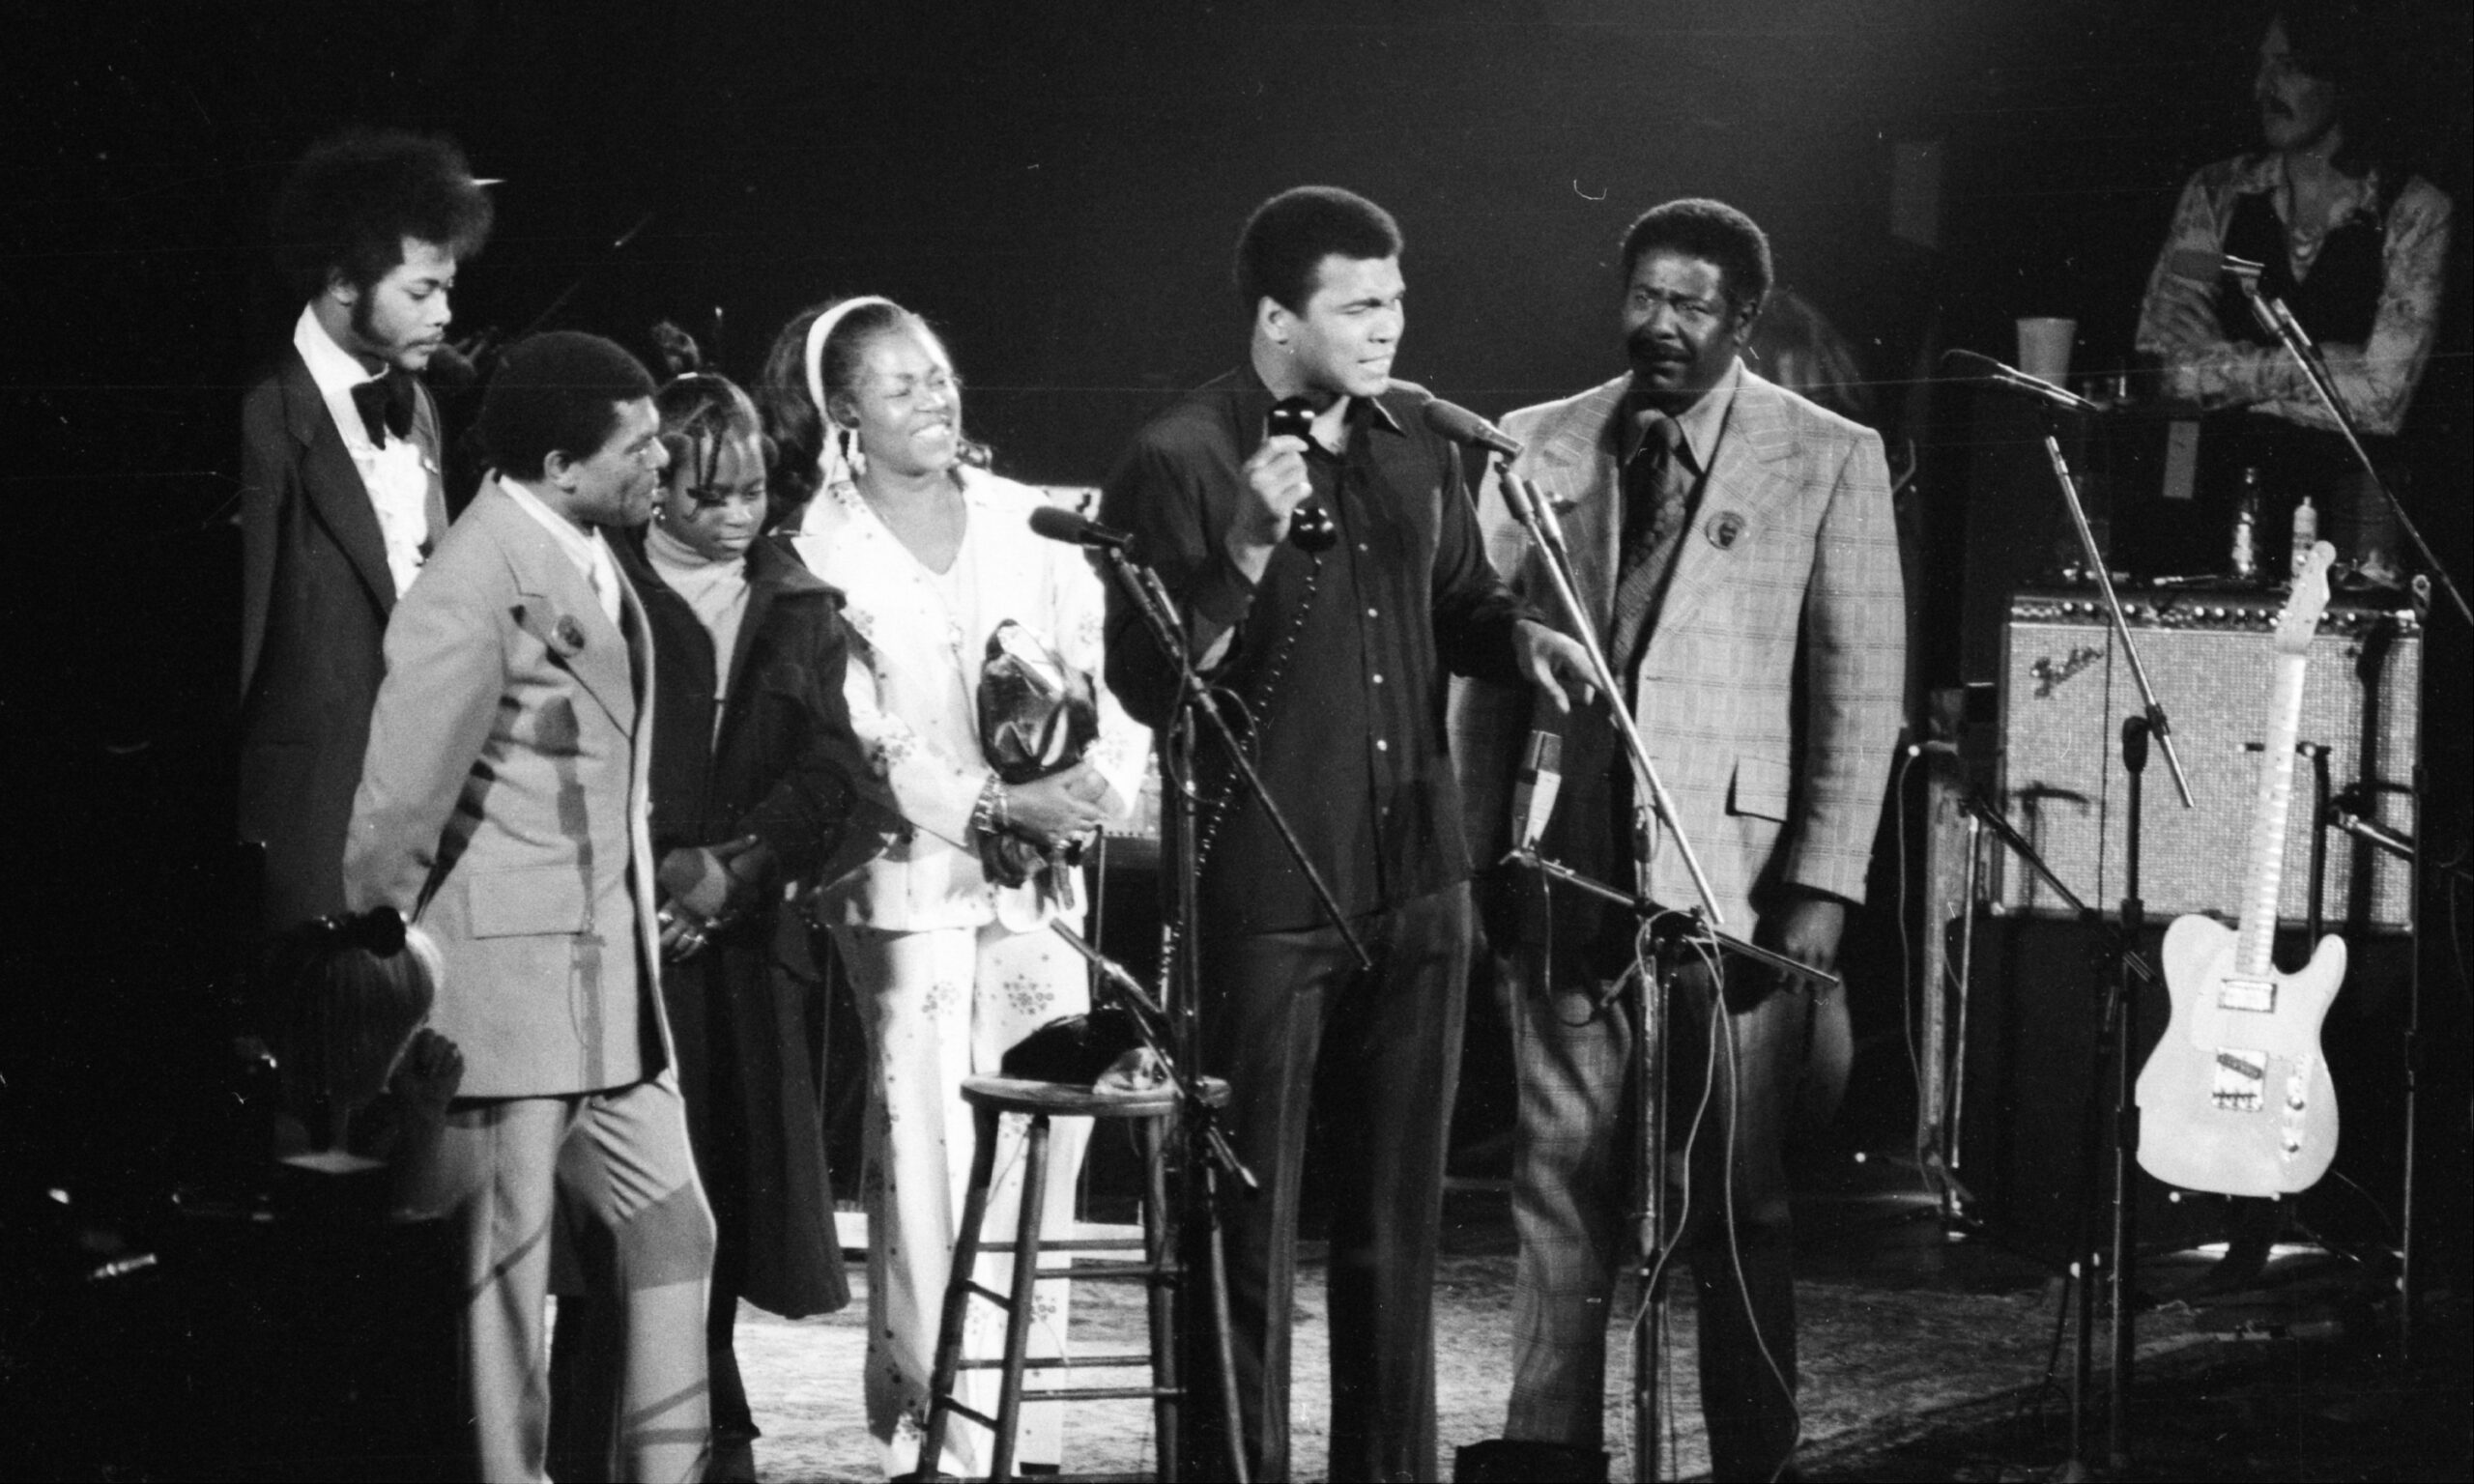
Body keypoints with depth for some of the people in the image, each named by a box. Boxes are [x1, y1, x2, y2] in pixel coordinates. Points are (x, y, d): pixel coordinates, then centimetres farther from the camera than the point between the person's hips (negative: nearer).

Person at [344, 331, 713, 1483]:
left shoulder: (594, 562, 10)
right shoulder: (475, 590, -18)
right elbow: (399, 806, -17)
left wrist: (645, 924, 15)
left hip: (614, 984, 9)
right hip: (508, 985, -9)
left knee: (667, 1237, 11)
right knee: (505, 1270, 0)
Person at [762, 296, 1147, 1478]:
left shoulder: (1027, 521, 11)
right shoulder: (823, 549, 0)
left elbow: (1102, 670, 9)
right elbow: (857, 734, -6)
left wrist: (1099, 782, -11)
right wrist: (994, 807, -16)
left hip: (1041, 874, 4)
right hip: (911, 883, -3)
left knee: (1042, 1142, 1)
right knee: (929, 1157, -7)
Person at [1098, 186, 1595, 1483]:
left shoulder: (1413, 445, 8)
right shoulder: (1180, 463, -11)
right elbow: (1146, 686, -14)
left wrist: (1522, 638, 0)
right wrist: (1247, 554, -27)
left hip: (1413, 886, 6)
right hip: (1263, 900, -6)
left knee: (1397, 1217, 14)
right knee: (1247, 1228, 0)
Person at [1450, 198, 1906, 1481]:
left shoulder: (1828, 460, 1)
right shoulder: (1535, 449, 9)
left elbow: (1861, 687, -1)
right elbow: (1483, 664, 11)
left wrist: (1822, 888, -8)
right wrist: (1478, 858, 5)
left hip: (1736, 886, -2)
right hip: (1564, 882, 3)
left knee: (1739, 1206, 1)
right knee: (1558, 1194, 5)